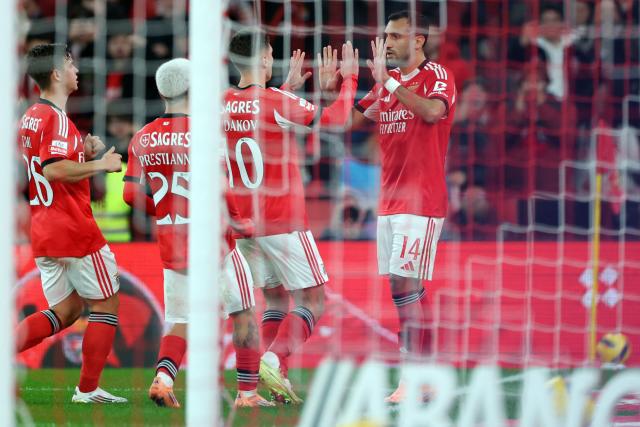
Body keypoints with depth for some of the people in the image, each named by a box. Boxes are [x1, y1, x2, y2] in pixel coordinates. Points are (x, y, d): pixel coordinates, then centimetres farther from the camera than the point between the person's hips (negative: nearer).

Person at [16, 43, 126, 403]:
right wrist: (100, 164, -17)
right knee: (106, 305, 5)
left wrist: (83, 154, 15)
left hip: (43, 232, 9)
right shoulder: (56, 118, -15)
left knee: (66, 311, 13)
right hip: (75, 231, -9)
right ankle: (88, 389, 5)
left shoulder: (29, 118, 14)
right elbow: (54, 170, -28)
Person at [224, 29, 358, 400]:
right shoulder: (278, 103, -13)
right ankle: (272, 360, -21)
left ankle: (276, 381, 5)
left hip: (243, 226, 6)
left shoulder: (224, 104, 5)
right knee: (313, 302, 0)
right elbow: (336, 119, -7)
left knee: (276, 300, 16)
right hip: (283, 223, -6)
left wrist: (289, 87, 32)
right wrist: (349, 79, 7)